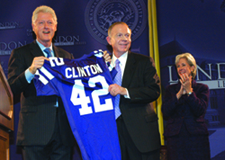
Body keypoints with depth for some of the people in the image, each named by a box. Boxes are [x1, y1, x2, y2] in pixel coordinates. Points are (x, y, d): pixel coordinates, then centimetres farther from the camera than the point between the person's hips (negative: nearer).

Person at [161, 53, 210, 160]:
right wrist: (179, 94, -8)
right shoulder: (170, 89, 14)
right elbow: (165, 113, 0)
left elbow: (200, 111, -5)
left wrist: (189, 91, -11)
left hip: (196, 136, -1)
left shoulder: (202, 88, 9)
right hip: (175, 137, 1)